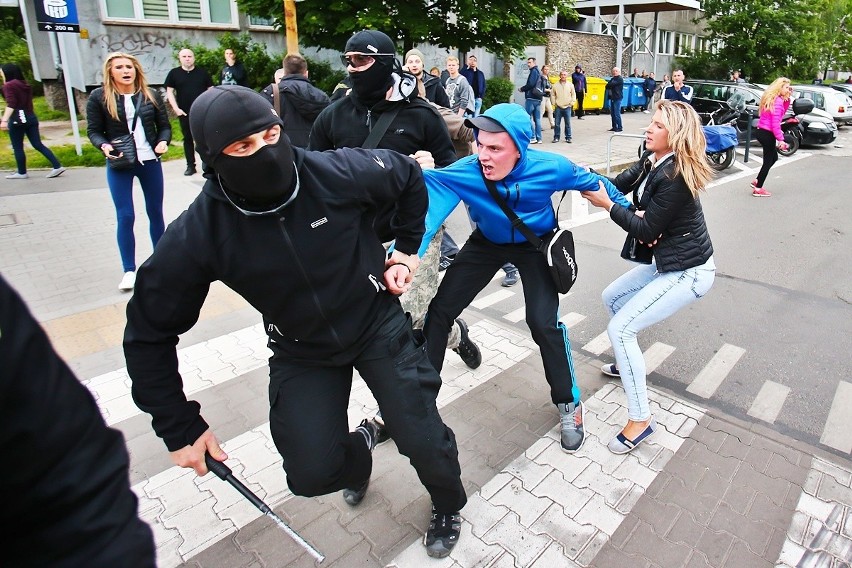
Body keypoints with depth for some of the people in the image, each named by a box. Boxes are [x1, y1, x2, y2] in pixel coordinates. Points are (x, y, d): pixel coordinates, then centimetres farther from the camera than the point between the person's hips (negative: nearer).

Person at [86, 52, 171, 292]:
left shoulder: (150, 95, 3)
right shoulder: (99, 97, -4)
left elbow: (164, 125, 7)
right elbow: (94, 131, -1)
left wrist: (163, 142, -13)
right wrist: (104, 146, -21)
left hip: (150, 161, 2)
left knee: (156, 213, 12)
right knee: (125, 217, -2)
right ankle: (129, 270, 8)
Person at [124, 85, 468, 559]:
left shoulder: (338, 172, -23)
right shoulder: (198, 235, -21)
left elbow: (409, 176, -1)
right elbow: (150, 333, -10)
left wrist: (407, 250, 1)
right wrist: (180, 427, -8)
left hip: (379, 322, 0)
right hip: (301, 353, 1)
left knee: (423, 441, -6)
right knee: (312, 474, -6)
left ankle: (448, 506, 32)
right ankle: (359, 447, 34)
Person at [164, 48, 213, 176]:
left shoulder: (202, 72, 6)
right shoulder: (174, 73, 4)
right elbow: (169, 92, 4)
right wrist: (176, 109, -7)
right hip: (185, 113, 1)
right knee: (188, 139, 6)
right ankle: (191, 166, 13)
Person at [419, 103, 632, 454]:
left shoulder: (550, 168, -28)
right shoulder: (464, 172, -32)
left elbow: (591, 182, -8)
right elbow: (427, 207, -47)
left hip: (536, 245, -1)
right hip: (486, 243, 2)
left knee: (544, 321, -17)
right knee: (439, 310, -3)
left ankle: (568, 402, 10)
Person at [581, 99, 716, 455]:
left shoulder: (675, 176, -25)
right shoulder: (651, 161, 3)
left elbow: (646, 231, -23)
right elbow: (619, 185, -2)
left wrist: (606, 204, -24)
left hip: (688, 272, -10)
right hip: (667, 263, 10)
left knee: (620, 329, -14)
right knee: (611, 298, 22)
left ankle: (640, 420, -3)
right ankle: (628, 363, 41)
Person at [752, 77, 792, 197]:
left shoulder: (772, 98, 13)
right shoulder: (777, 101, -16)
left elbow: (781, 112, 21)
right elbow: (775, 122, -21)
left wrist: (787, 98, 9)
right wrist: (780, 139, -21)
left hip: (762, 132, 10)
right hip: (767, 134, -10)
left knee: (774, 157, 23)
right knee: (768, 161, 1)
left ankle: (757, 181, 23)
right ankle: (758, 189, 6)